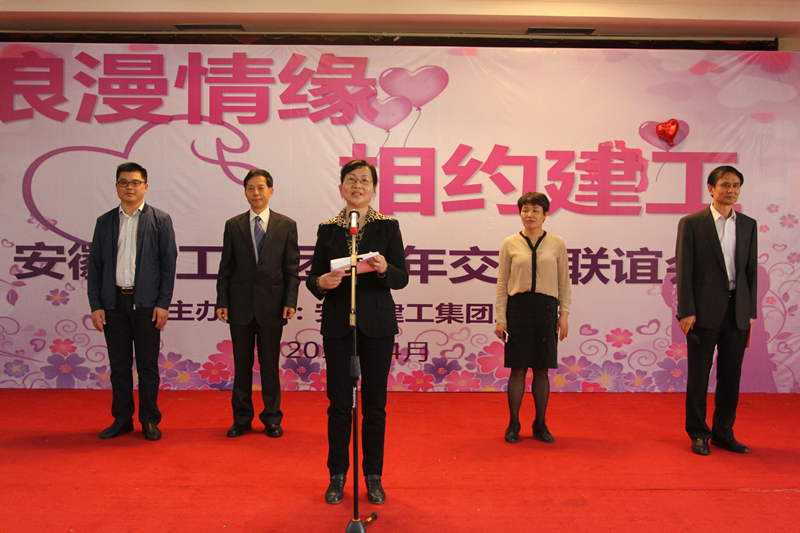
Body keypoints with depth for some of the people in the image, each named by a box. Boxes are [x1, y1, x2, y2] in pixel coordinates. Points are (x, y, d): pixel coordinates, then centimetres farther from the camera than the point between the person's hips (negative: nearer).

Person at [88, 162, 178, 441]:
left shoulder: (160, 220, 2)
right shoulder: (105, 221, 10)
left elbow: (169, 264, -1)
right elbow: (94, 266, 9)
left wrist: (163, 304, -8)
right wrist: (95, 306, 1)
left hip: (146, 303, -3)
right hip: (113, 303, 3)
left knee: (147, 366, 4)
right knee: (119, 365, 10)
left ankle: (149, 421, 16)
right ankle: (122, 419, 23)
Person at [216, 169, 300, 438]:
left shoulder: (287, 225, 3)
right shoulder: (233, 225, 7)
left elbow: (291, 268, 1)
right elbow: (226, 267, 7)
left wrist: (290, 301, -8)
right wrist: (222, 301, 0)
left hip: (271, 305, -1)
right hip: (240, 305, 2)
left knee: (270, 365, 7)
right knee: (242, 365, 9)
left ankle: (272, 418, 21)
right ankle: (242, 418, 23)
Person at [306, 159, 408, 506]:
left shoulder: (387, 227, 2)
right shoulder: (328, 229, 7)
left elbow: (402, 278, -3)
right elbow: (312, 278, 6)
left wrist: (384, 269, -24)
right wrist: (322, 283, -17)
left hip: (376, 324, -1)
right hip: (338, 324, 1)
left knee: (374, 403, 6)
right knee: (338, 403, 6)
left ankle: (373, 477, 21)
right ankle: (337, 476, 21)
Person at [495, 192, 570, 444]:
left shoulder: (557, 243, 5)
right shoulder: (510, 244, 3)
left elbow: (564, 282, 9)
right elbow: (502, 283, 4)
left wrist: (564, 314, 3)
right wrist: (500, 318, 0)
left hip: (546, 309, 1)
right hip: (518, 307, -1)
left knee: (542, 369, 7)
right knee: (518, 369, 2)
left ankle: (540, 424, 21)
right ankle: (513, 424, 16)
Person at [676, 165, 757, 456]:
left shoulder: (748, 225, 11)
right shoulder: (692, 223, -2)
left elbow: (751, 270, 11)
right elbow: (684, 270, -5)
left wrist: (751, 311, 6)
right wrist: (686, 311, -11)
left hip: (737, 311, 4)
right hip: (704, 311, -4)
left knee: (731, 375, 10)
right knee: (699, 375, 5)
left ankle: (723, 433, 23)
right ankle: (698, 434, 18)